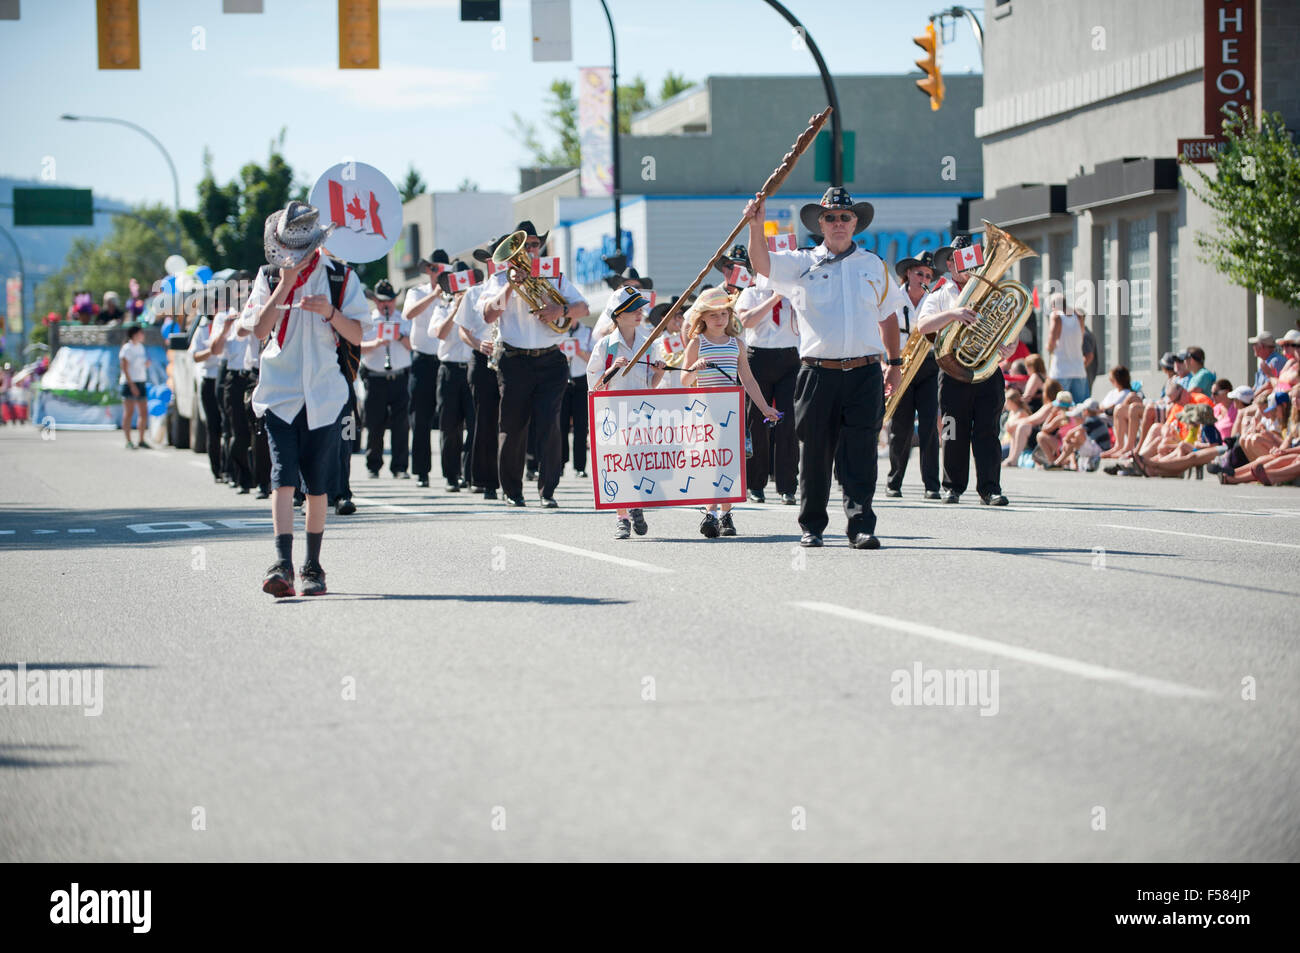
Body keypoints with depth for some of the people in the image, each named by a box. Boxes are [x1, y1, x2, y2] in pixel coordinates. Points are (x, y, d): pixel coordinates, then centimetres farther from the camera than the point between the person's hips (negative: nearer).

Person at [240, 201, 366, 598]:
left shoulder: (340, 278, 5)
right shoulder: (269, 277, 5)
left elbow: (357, 335, 1)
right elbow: (259, 329, -8)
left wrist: (330, 312, -18)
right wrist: (286, 284, -13)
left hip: (324, 393, 1)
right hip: (280, 393, -1)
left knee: (317, 485, 4)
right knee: (283, 477, -14)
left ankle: (312, 565, 15)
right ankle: (282, 564, -21)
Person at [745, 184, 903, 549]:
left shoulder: (873, 265, 14)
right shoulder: (802, 263, 7)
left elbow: (888, 315, 23)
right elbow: (762, 264, -10)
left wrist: (894, 363, 21)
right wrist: (756, 226, -26)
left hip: (865, 373, 1)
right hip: (818, 374, -1)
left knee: (860, 455, -4)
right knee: (814, 453, 5)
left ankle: (861, 527, -3)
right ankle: (811, 526, 15)